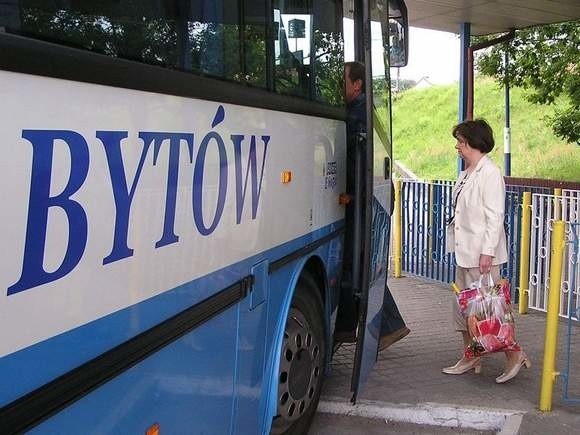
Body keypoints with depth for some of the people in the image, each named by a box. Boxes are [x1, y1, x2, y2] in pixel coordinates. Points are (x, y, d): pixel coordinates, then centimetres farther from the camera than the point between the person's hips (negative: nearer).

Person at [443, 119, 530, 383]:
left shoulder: (490, 173, -13)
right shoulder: (465, 175, 14)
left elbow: (495, 216, -18)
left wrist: (487, 251, -22)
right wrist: (457, 246, 15)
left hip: (482, 254, -10)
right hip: (464, 252, 10)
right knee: (462, 306, 13)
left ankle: (514, 356, 11)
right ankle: (470, 357, 24)